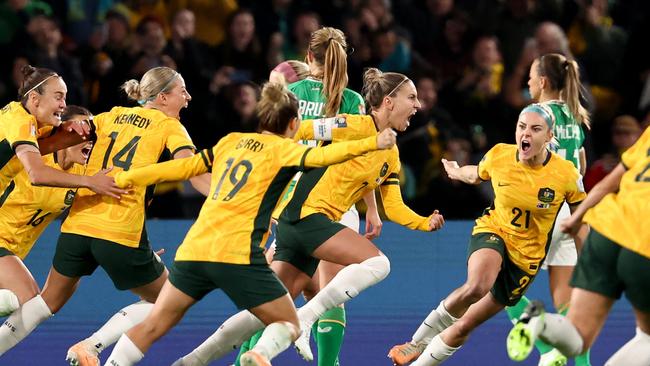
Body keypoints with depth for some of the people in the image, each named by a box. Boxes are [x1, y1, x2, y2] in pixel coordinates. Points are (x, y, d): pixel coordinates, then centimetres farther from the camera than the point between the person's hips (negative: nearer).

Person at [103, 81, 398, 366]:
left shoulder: (231, 141, 20)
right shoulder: (282, 148, 4)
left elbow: (182, 167, 22)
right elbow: (320, 156, -15)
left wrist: (124, 179, 30)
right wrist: (372, 143, -19)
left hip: (193, 248, 5)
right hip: (237, 254, -5)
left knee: (151, 327, 15)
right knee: (288, 325, 6)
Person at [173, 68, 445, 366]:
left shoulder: (391, 155, 17)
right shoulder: (357, 126, -10)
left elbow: (394, 207, 16)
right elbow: (300, 131, -10)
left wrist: (426, 223, 1)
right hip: (307, 215, -9)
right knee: (377, 262, -19)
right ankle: (304, 319, -19)